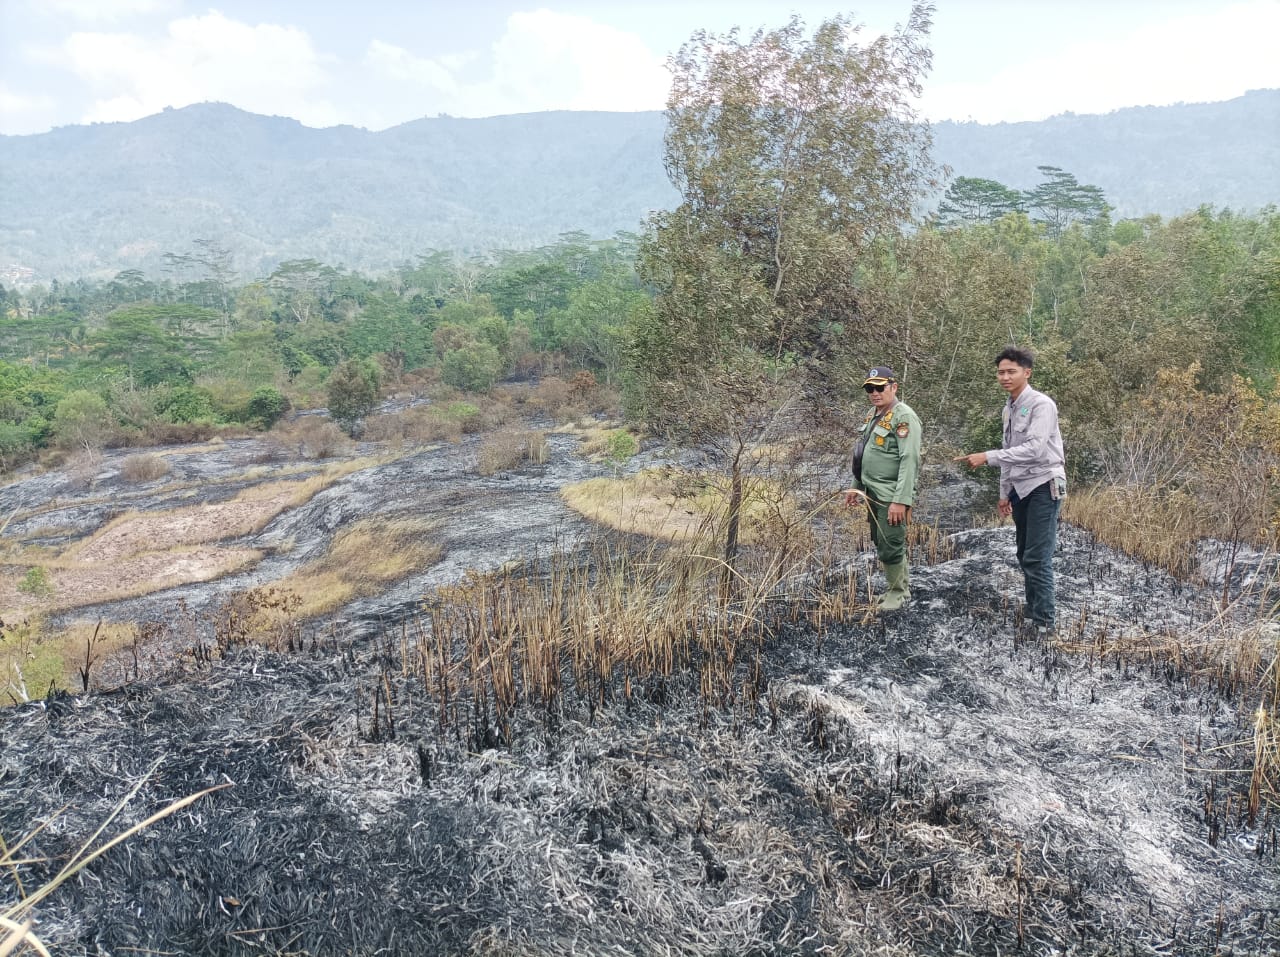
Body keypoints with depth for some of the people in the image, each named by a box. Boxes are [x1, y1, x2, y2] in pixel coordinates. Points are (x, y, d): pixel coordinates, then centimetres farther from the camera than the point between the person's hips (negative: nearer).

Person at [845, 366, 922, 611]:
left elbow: (909, 461, -22)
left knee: (889, 547, -2)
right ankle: (902, 587, 32)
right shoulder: (872, 414, 12)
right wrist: (856, 486, 20)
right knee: (881, 543, 17)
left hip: (891, 497, -9)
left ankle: (898, 593, 17)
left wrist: (901, 500, -26)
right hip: (873, 494, 9)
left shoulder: (904, 417, -16)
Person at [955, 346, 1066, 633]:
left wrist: (987, 457, -28)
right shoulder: (1008, 409, 12)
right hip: (1021, 488, 8)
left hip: (1043, 486, -8)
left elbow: (1034, 449, -25)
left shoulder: (1041, 405, -14)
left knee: (1037, 557, -10)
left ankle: (1044, 620, -2)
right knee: (1025, 555, 12)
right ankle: (1033, 610, 22)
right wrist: (1004, 492, 20)